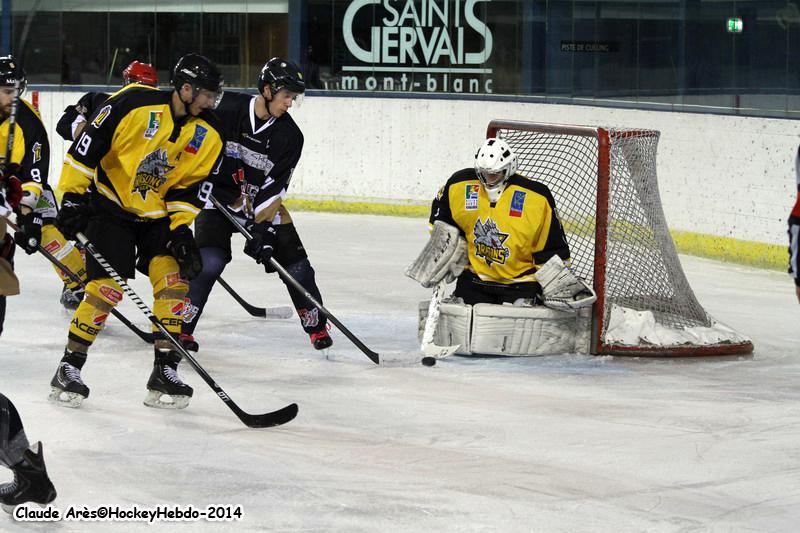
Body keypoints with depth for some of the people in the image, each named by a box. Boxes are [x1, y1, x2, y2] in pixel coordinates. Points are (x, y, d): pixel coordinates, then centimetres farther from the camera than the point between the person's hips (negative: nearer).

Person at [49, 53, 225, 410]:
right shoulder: (134, 103, -21)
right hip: (110, 205, -5)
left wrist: (180, 230, -8)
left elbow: (189, 188, 3)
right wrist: (73, 199, -17)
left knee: (173, 280, -11)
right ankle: (69, 368, -1)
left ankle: (164, 371, -1)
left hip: (159, 215, 5)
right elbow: (86, 147, -16)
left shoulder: (209, 135, -5)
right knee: (106, 289, -14)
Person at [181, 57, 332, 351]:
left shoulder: (290, 135, -11)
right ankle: (182, 327, -13)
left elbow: (274, 186, -13)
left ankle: (317, 327, 21)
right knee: (211, 261, -21)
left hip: (261, 202, 3)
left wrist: (264, 229, -22)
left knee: (295, 264, 1)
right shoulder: (228, 109, -17)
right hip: (217, 195, -3)